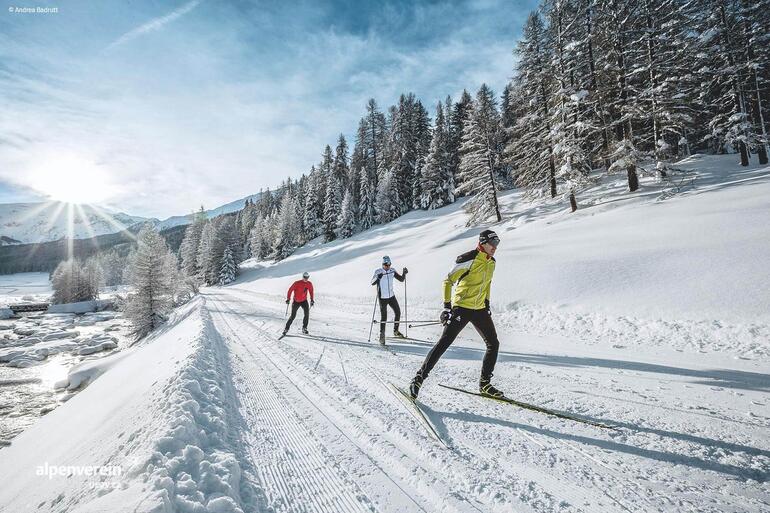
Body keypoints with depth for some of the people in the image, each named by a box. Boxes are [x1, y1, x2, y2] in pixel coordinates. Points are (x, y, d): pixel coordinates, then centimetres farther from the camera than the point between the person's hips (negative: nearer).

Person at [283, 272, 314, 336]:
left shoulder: (309, 284, -6)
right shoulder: (297, 283, -18)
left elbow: (311, 291, 10)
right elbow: (290, 290, -14)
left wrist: (312, 300, 7)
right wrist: (288, 299, -19)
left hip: (304, 301, 3)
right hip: (296, 301, -3)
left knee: (307, 314, -15)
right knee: (293, 316, 1)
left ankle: (304, 329, -2)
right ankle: (286, 329, 18)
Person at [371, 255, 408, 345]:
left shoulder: (392, 271, 0)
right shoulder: (378, 272, -13)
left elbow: (401, 279, 5)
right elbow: (372, 283, -24)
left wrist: (404, 273, -14)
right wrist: (377, 278, -43)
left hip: (392, 296, 5)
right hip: (382, 298, -5)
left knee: (398, 312, 12)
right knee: (383, 317, -7)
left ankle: (396, 331, 33)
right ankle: (382, 336, 5)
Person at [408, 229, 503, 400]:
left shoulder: (491, 262, 9)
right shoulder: (469, 259, -15)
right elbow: (448, 281, -13)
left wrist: (487, 303, 19)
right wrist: (447, 306, -18)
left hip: (479, 309, 8)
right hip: (461, 307, -7)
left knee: (493, 344, 8)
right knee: (444, 343, -9)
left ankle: (485, 384, 22)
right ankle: (419, 378, 0)